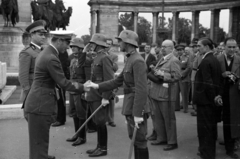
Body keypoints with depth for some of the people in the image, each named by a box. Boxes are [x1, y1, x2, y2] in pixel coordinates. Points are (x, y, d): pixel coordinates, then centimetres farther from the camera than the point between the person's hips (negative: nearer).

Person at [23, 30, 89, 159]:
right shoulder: (51, 58, -21)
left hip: (38, 102, 10)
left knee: (40, 139, 23)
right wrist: (83, 88, -7)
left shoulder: (45, 53, 11)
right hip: (40, 104, -10)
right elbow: (63, 84, -19)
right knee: (39, 140, 2)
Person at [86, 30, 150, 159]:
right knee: (134, 138, 18)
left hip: (137, 109, -9)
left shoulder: (138, 61, -18)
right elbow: (117, 81, 14)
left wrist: (138, 114, -25)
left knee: (139, 140, 1)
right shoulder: (130, 60, 13)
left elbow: (141, 90, -23)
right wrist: (98, 86, 6)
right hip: (130, 107, 9)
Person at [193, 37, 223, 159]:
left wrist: (213, 97, -12)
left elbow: (207, 83, -22)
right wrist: (217, 95, 5)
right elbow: (219, 80, 10)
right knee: (211, 126, 18)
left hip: (204, 100, -9)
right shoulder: (215, 60, 9)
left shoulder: (205, 61, -19)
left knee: (204, 127, 1)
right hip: (211, 99, 9)